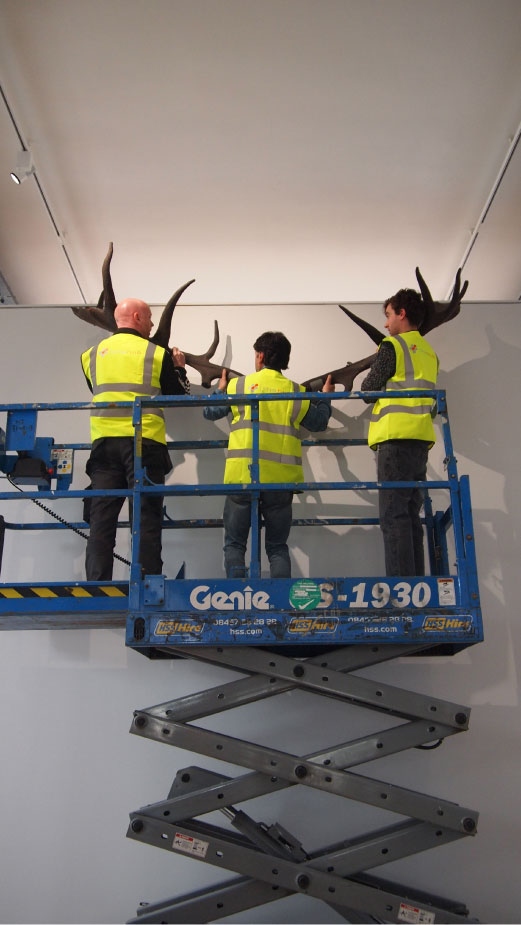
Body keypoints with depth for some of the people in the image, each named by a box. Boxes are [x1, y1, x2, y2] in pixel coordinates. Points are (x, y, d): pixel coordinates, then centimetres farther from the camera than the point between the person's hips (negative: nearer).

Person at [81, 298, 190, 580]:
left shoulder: (93, 354, 14)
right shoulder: (157, 354, 3)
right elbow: (178, 395, 10)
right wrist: (179, 368, 27)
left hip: (103, 440, 3)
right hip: (145, 441, -3)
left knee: (102, 518, 2)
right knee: (147, 517, 0)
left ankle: (97, 587, -2)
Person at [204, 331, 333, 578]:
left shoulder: (238, 385, 3)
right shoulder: (296, 392, 6)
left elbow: (210, 412, 15)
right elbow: (318, 422, 18)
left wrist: (220, 389, 35)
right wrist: (325, 398, 36)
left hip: (242, 476, -1)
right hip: (280, 479, 2)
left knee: (234, 543, 6)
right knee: (278, 546, 12)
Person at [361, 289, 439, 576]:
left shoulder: (392, 346, -2)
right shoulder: (430, 352, 21)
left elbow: (368, 389, 0)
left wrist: (368, 380, 19)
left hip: (396, 439, -8)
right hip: (421, 439, 8)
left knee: (394, 516, -11)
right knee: (411, 516, 9)